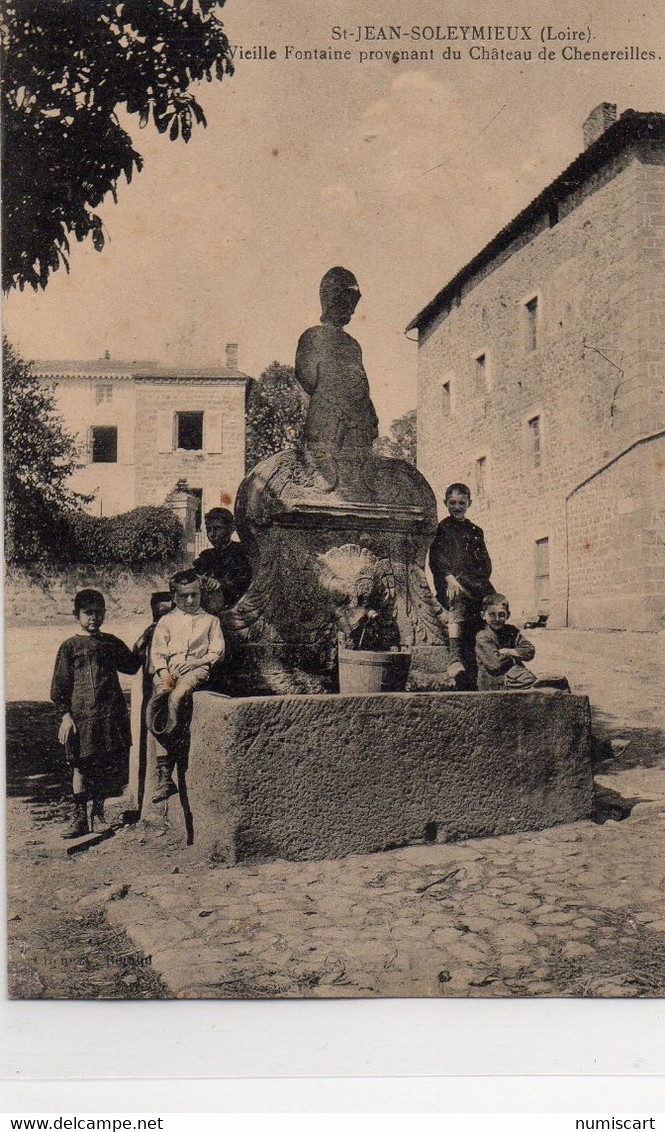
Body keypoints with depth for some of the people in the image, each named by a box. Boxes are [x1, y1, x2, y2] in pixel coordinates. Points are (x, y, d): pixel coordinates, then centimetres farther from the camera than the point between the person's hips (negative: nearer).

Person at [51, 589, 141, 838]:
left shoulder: (111, 642, 13)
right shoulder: (70, 646, 2)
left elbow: (132, 666, 22)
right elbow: (59, 685, 0)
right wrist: (65, 715, -7)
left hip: (112, 712, 4)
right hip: (81, 713, -3)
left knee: (108, 765, 7)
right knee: (81, 766, 0)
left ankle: (98, 813, 22)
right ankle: (80, 817, 10)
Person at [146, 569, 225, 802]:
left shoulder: (210, 620, 20)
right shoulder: (167, 621, 22)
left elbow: (217, 652, 10)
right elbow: (157, 652, 10)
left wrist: (195, 662, -7)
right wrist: (164, 674, -8)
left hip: (196, 668, -2)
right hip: (168, 671, 2)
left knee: (178, 697, -35)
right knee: (153, 711, -23)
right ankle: (164, 779, -20)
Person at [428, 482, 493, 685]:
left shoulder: (476, 531, 25)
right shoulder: (441, 528, 11)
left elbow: (485, 561, 21)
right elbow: (436, 556, -2)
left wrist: (482, 581, 2)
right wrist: (450, 578, -17)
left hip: (476, 583, 5)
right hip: (450, 581, -5)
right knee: (457, 600, -35)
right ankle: (455, 657, -45)